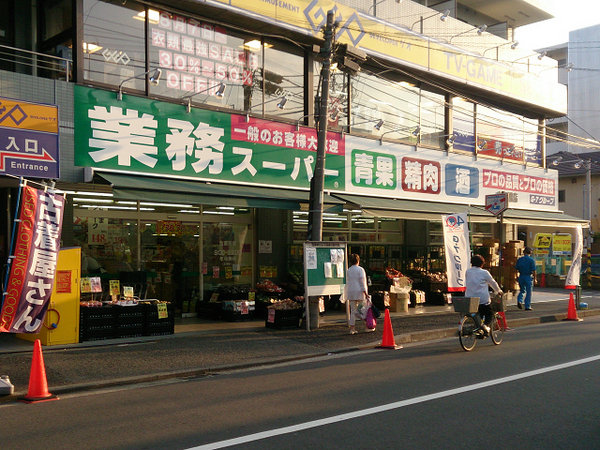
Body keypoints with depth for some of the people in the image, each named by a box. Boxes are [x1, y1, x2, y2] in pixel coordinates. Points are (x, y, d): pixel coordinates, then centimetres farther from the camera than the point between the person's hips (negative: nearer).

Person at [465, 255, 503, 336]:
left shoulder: (467, 272, 6)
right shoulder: (484, 273, -6)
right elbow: (493, 283, 7)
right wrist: (498, 291, 26)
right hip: (483, 299, -4)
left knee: (478, 314, 22)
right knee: (489, 313, 14)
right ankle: (486, 324, -12)